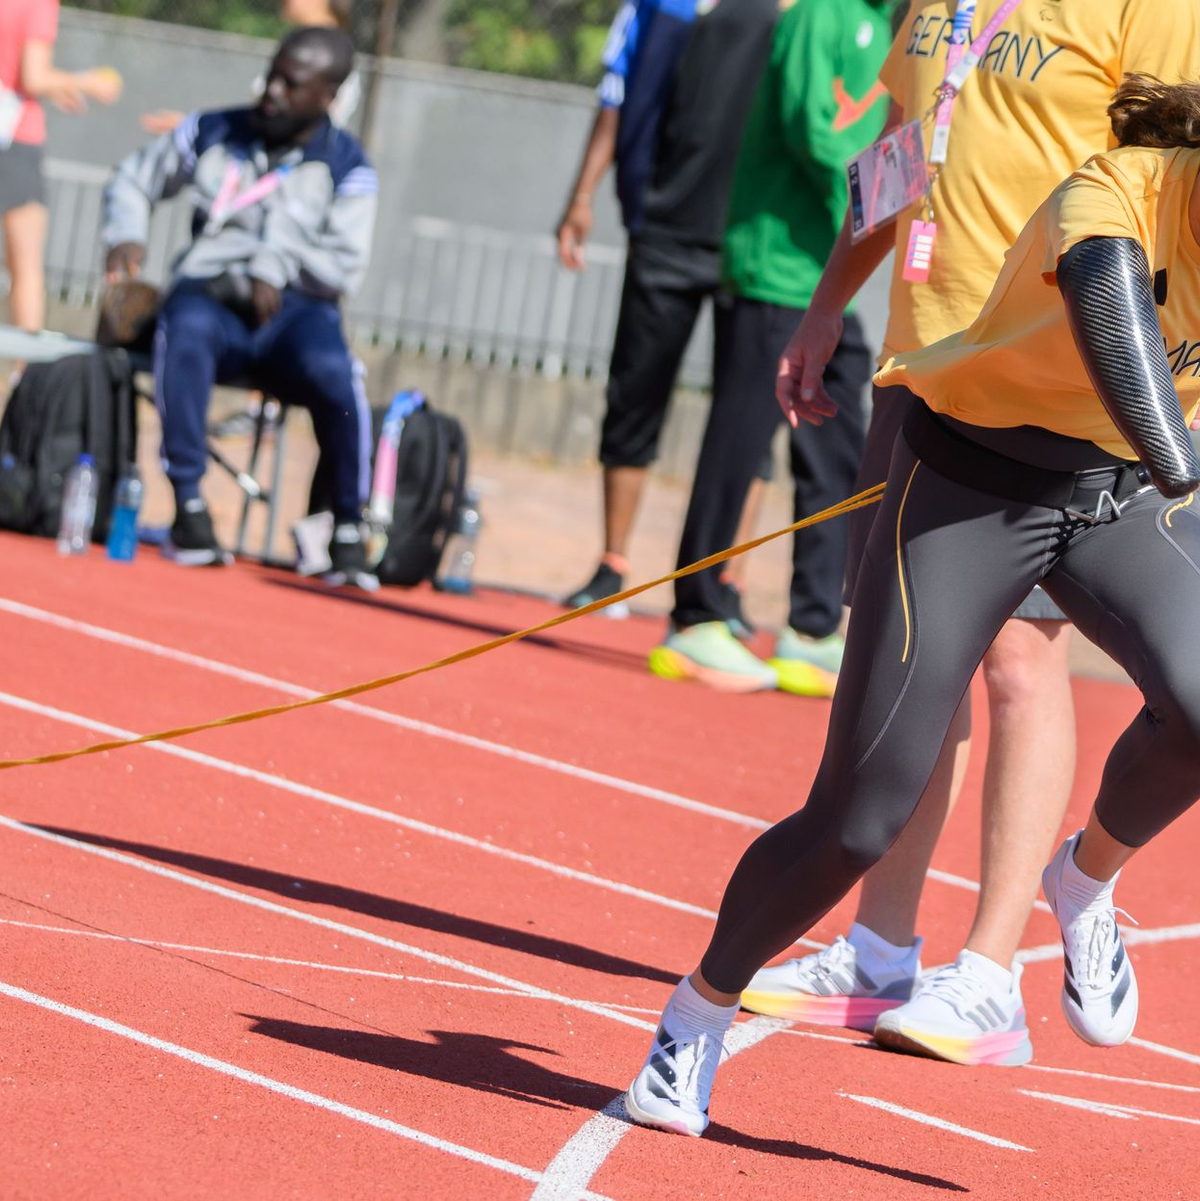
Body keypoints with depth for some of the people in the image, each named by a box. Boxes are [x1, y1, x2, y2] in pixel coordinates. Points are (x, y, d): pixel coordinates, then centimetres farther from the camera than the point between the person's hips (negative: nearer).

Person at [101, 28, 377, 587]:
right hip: (209, 294, 1)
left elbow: (346, 266, -2)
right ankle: (188, 506, -33)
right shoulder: (213, 134, 10)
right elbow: (133, 180, 19)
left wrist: (275, 263, -13)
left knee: (332, 370, -35)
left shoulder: (346, 168, 4)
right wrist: (126, 233, 1)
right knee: (186, 331, -37)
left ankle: (348, 530, -18)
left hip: (294, 310, -1)